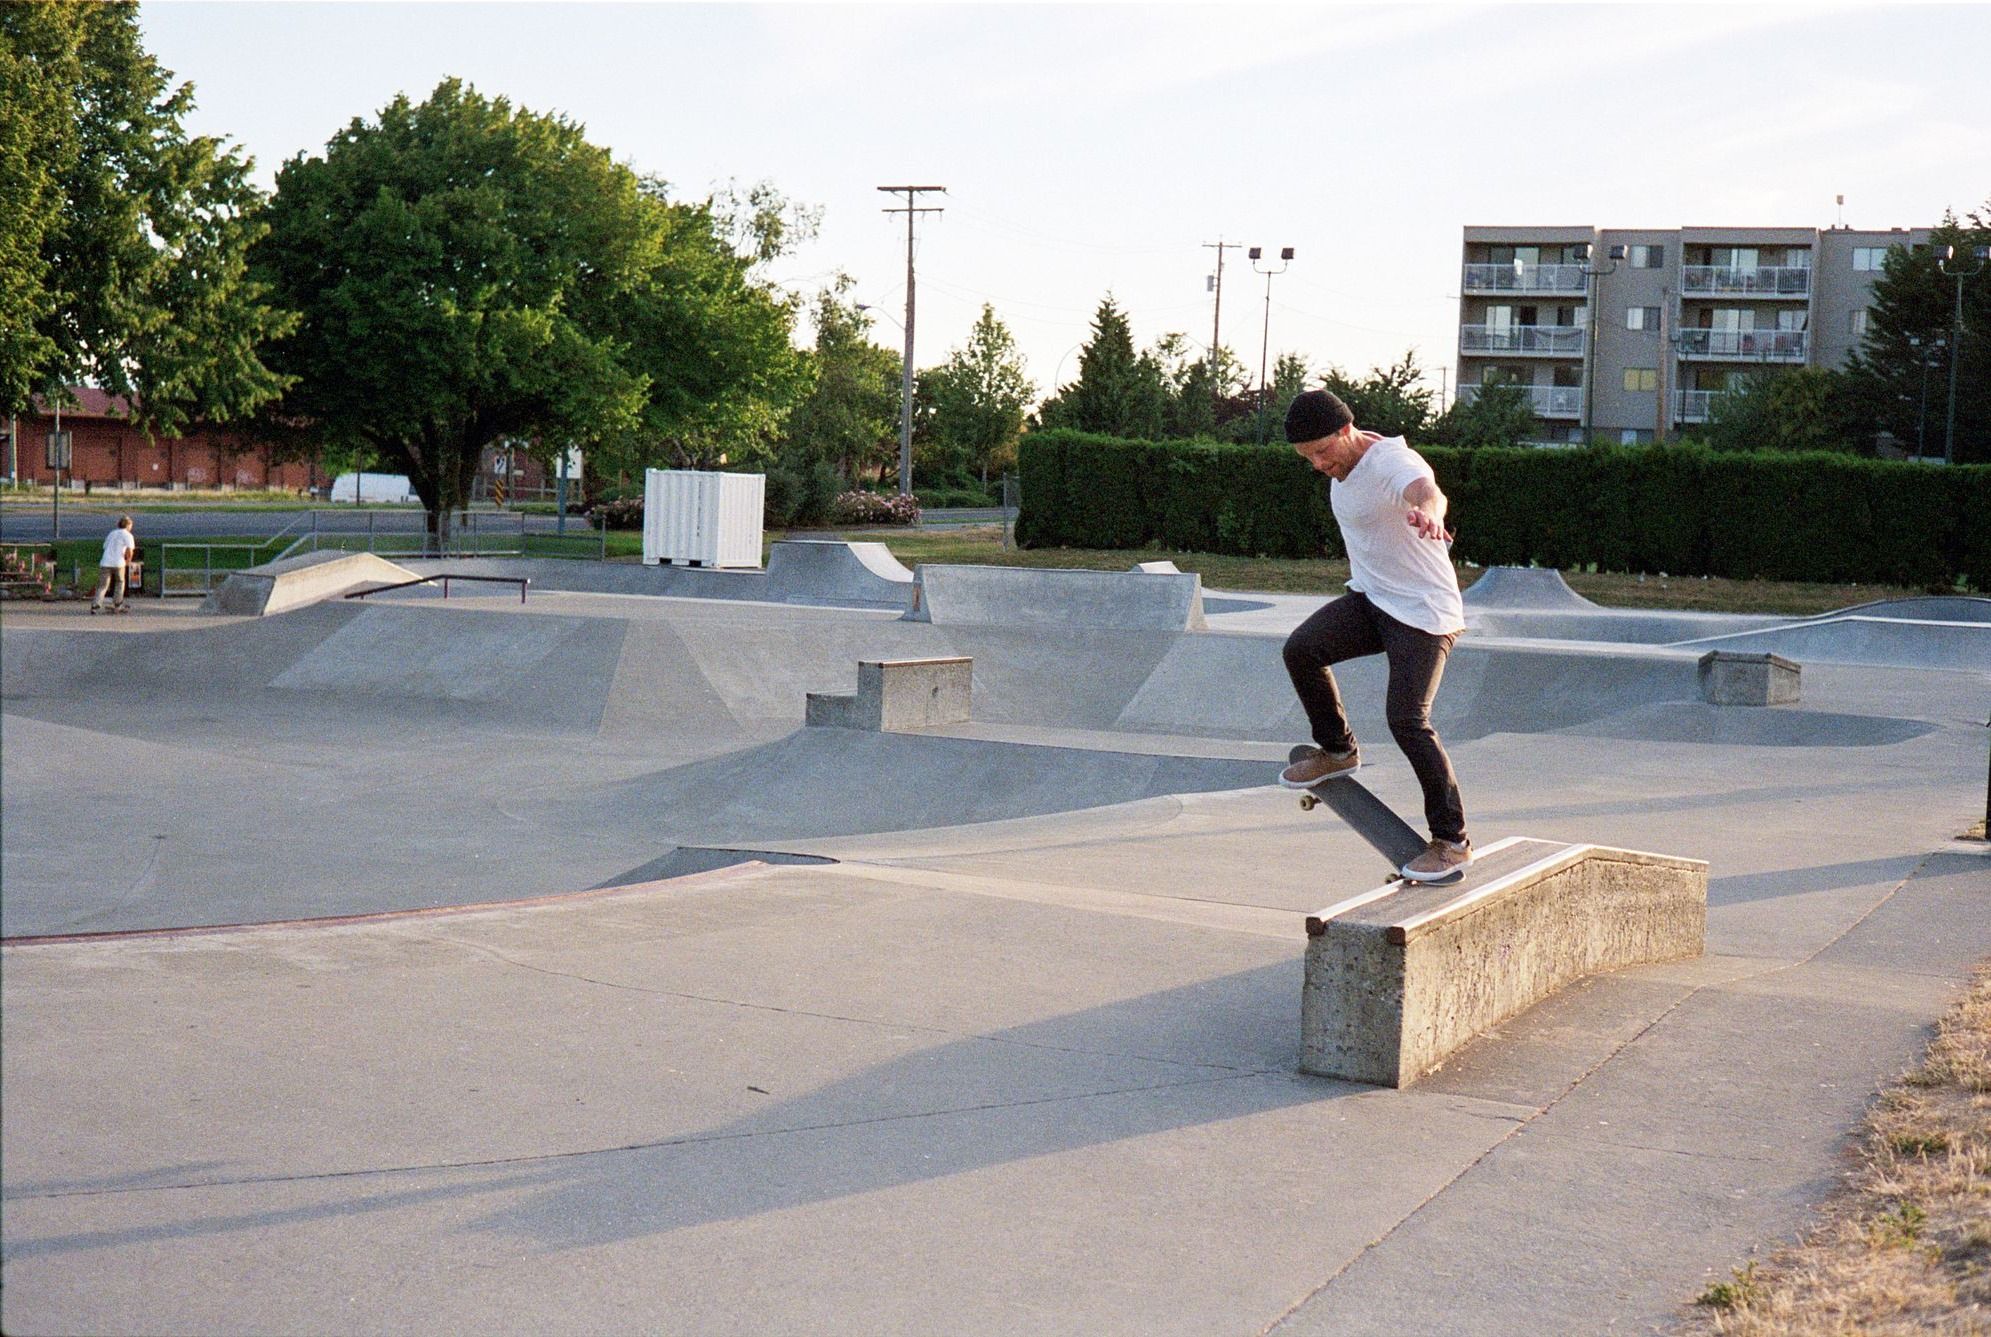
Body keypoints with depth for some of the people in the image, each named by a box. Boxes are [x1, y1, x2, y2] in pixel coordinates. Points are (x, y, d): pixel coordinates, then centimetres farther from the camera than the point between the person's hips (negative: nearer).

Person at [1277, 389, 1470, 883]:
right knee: (1301, 649, -15)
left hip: (1424, 611, -8)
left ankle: (1452, 840, -2)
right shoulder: (1343, 461, 4)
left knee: (1407, 720, -16)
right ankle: (1338, 751, 9)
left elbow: (1424, 488, -49)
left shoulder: (1393, 462, -24)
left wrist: (1427, 512, -73)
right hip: (1371, 599, 8)